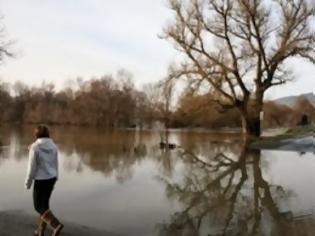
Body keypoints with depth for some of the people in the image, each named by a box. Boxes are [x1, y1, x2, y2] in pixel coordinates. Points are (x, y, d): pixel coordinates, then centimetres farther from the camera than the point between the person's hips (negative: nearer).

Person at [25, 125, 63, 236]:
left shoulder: (35, 147, -17)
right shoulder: (53, 146, 1)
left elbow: (32, 167, -16)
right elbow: (55, 165, 7)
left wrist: (28, 183, -4)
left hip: (41, 180, -6)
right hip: (51, 178, 6)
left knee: (39, 206, 6)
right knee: (44, 203, 19)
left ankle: (56, 225, -12)